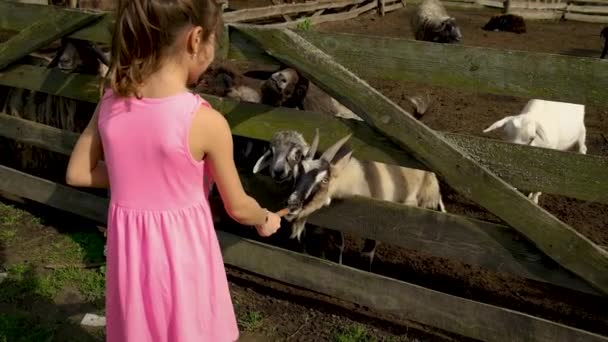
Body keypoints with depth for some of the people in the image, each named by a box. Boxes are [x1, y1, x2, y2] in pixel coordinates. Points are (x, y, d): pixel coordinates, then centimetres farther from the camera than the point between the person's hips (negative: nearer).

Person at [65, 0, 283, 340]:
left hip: (131, 251, 4)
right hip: (182, 256, -4)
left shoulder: (111, 102, -9)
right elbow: (238, 207, -10)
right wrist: (266, 220, 10)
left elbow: (78, 174, 3)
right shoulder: (207, 121, -22)